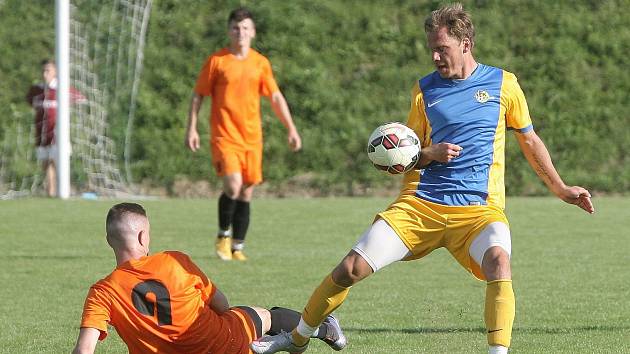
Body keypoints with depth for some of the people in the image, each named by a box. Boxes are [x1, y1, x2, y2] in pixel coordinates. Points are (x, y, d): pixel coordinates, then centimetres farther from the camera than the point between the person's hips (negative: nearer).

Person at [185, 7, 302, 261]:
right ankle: (223, 235, 2)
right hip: (224, 136, -4)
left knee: (246, 193, 4)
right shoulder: (216, 61, -1)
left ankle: (237, 247, 16)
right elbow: (198, 95, 4)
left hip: (252, 137, 4)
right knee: (233, 185, -20)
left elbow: (276, 97, 13)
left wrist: (291, 129, 6)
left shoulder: (261, 63, 8)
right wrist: (191, 128, -3)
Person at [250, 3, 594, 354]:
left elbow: (530, 141, 20)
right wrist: (430, 154, -7)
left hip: (478, 207, -2)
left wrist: (561, 189, 19)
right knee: (351, 269, -8)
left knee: (498, 260, -35)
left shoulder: (503, 83, 7)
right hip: (421, 203, 2)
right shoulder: (424, 89, 11)